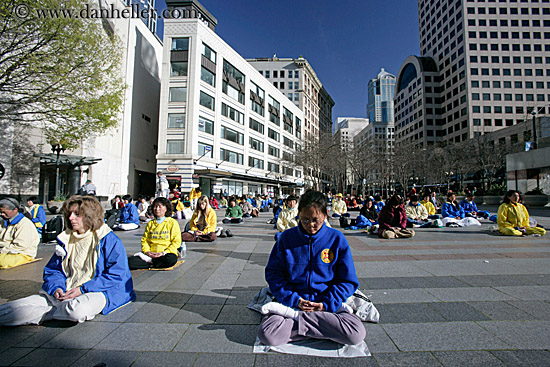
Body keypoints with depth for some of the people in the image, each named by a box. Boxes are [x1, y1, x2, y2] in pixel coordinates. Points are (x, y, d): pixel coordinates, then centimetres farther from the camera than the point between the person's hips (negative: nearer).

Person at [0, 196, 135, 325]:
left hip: (95, 291, -5)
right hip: (66, 291, 5)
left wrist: (82, 289, -17)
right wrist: (56, 287, -6)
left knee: (77, 310, -37)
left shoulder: (109, 240, -8)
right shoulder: (66, 239, 13)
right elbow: (52, 270, 18)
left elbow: (116, 275, -12)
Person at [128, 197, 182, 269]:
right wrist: (147, 251, -7)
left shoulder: (172, 223, 4)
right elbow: (144, 239, 14)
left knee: (170, 260, -38)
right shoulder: (150, 223, 18)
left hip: (167, 253, -2)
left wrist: (163, 253, -13)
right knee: (130, 261, -22)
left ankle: (149, 261, -15)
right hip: (151, 254, 2)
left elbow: (177, 242, -3)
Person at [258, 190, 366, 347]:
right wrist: (294, 300, -11)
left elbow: (348, 281, 2)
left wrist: (326, 304, -11)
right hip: (292, 302, -1)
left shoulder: (337, 239, -3)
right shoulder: (286, 237, -2)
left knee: (357, 334, -26)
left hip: (328, 303, 1)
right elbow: (273, 273, 2)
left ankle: (294, 316, -13)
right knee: (267, 334, -26)